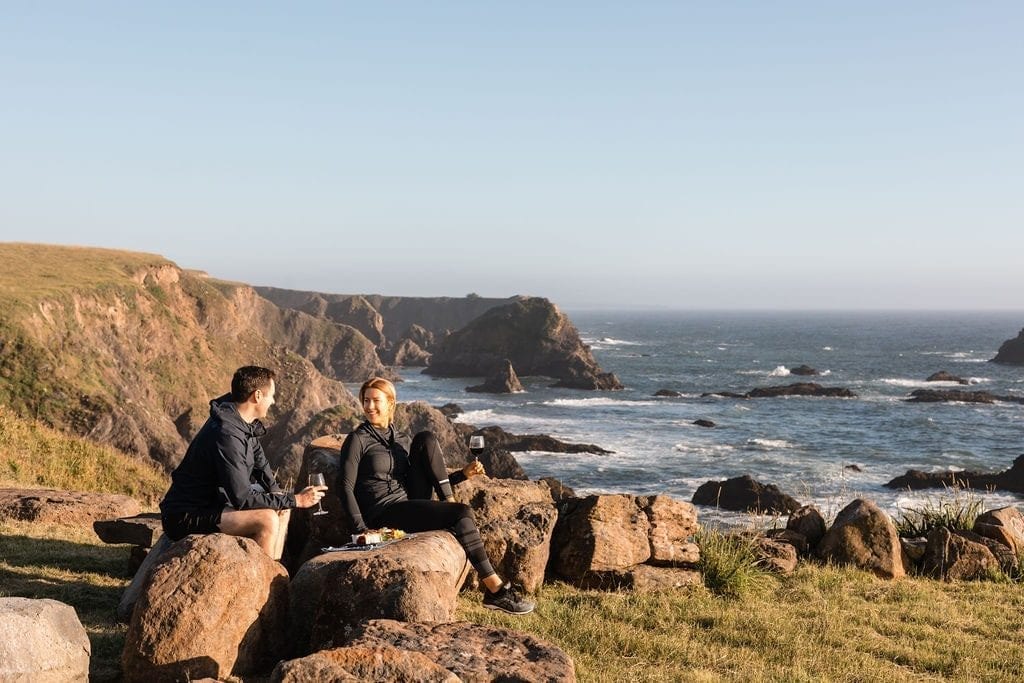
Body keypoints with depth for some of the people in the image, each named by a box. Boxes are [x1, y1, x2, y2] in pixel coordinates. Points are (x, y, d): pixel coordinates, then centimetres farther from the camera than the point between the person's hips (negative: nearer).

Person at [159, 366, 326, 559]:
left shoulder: (243, 423, 3)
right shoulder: (226, 434, -27)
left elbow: (259, 461, 22)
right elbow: (242, 499, -28)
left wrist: (276, 491, 3)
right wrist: (295, 500, -22)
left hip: (214, 503, 11)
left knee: (281, 509, 12)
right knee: (267, 520, -25)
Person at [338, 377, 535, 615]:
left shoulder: (403, 440, 16)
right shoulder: (358, 440, -2)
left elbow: (429, 479, 19)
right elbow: (345, 486, -10)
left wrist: (463, 473, 4)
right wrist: (362, 529, -20)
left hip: (412, 505, 6)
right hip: (384, 514, -6)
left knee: (426, 438, -8)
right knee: (462, 514, -25)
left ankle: (448, 503, -12)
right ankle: (495, 589, -22)